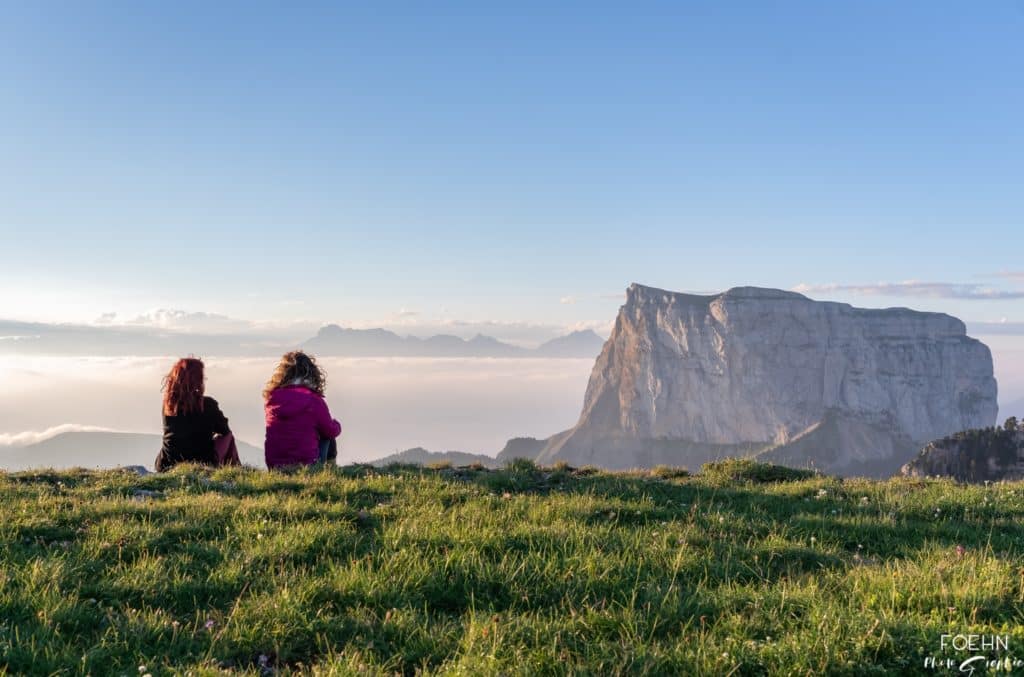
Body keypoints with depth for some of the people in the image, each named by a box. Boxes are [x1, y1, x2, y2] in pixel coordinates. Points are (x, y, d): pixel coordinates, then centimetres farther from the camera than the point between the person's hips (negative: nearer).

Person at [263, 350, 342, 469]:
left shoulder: (272, 398, -3)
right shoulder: (314, 400, -14)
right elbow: (332, 431, -2)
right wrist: (336, 425, 20)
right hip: (306, 465, -4)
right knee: (328, 437, 24)